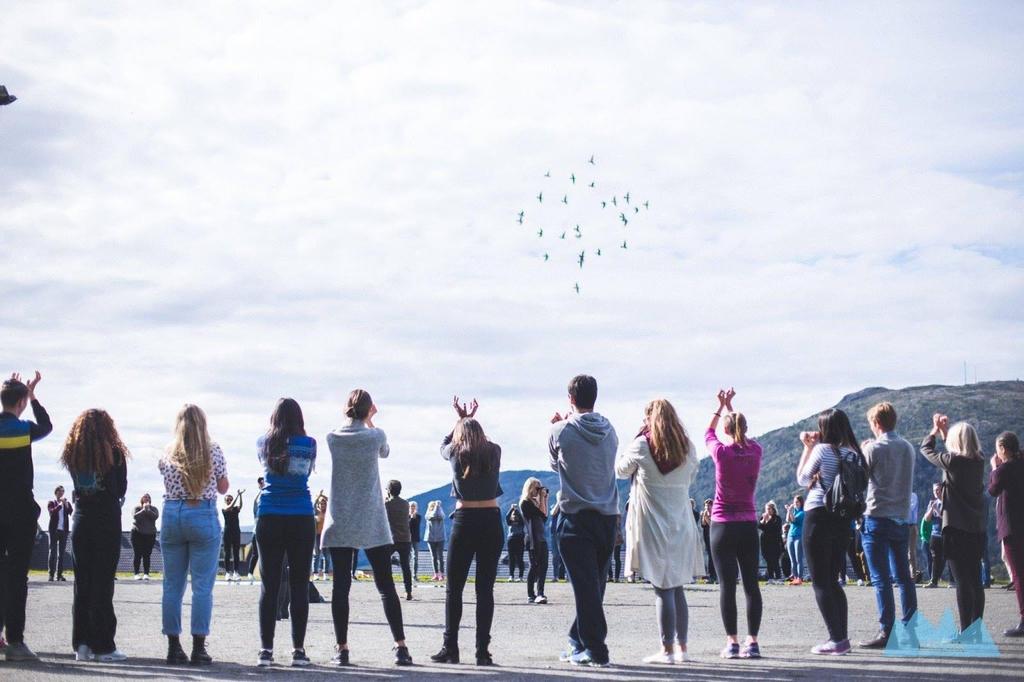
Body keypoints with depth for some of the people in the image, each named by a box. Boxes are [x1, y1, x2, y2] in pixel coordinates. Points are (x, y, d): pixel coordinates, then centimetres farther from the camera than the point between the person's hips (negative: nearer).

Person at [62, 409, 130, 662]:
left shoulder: (73, 454, 2)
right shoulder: (114, 454, -8)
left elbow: (76, 488, 8)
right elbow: (121, 490, 0)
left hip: (81, 521, 4)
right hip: (108, 522, -4)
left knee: (82, 583, 9)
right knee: (102, 583, -2)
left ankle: (81, 644, 10)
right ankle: (103, 646, -2)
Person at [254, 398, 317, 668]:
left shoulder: (264, 443, 4)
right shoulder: (308, 444, 1)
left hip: (269, 520, 1)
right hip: (301, 520, -1)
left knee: (269, 585, 2)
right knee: (299, 585, 2)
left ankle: (266, 650, -1)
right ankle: (298, 650, 2)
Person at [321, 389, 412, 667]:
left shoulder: (333, 438, -1)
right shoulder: (376, 436, -5)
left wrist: (360, 421, 23)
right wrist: (369, 422, 23)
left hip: (340, 523, 1)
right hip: (372, 523, -1)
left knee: (341, 586, 3)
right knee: (386, 586, 3)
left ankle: (342, 649, 1)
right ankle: (400, 647, 1)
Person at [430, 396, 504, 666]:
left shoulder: (456, 453, 1)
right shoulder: (494, 452, 4)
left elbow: (444, 444, 25)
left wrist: (461, 420, 35)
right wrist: (471, 420, 38)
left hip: (464, 522, -1)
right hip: (492, 522, 2)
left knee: (454, 588, 6)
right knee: (485, 589, 2)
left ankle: (450, 648, 5)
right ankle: (482, 651, 0)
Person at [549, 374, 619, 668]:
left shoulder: (561, 431, -7)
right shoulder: (610, 431, 5)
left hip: (576, 517, -4)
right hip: (608, 517, 4)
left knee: (584, 584, -3)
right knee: (595, 583, 13)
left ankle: (594, 649, -4)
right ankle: (578, 642, 23)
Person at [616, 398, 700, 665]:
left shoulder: (642, 445, -8)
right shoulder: (688, 447, 4)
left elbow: (621, 470, 7)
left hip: (652, 524, -5)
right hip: (681, 523, 5)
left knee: (663, 590, -4)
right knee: (677, 588, 12)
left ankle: (667, 650, -2)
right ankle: (682, 647, 16)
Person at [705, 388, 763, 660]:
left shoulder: (722, 452, -9)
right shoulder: (755, 451, -1)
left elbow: (708, 433, 13)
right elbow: (743, 435, 22)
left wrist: (721, 406, 24)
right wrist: (731, 407, 32)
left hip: (723, 525, -3)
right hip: (749, 525, 3)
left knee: (727, 584, -2)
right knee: (751, 583, 5)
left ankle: (732, 642, -3)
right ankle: (752, 642, 4)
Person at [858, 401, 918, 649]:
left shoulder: (874, 448, -10)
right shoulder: (908, 448, 8)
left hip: (877, 519, -6)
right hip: (902, 518, 6)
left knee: (881, 579, -5)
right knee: (903, 577, 11)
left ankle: (886, 632, -7)